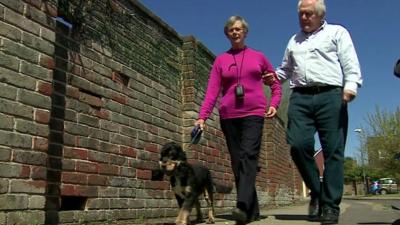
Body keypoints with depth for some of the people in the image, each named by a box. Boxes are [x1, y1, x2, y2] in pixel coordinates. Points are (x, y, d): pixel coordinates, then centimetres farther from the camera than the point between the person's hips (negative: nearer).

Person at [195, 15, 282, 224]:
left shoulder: (258, 57, 12)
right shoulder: (220, 60, 11)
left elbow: (275, 83, 17)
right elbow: (212, 91, 1)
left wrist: (274, 104, -2)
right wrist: (202, 117, -11)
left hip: (253, 113, -2)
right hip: (229, 116, 2)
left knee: (249, 156, -20)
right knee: (237, 161, 1)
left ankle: (242, 206, -31)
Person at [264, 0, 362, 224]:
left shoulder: (337, 32, 15)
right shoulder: (294, 41, 27)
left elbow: (350, 63, 2)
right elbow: (286, 68, 34)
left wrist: (351, 85, -16)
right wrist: (274, 77, 12)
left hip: (330, 95, -3)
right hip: (300, 98, 3)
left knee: (333, 151, -6)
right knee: (298, 144, -15)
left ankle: (330, 205, 0)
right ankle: (316, 191, 5)